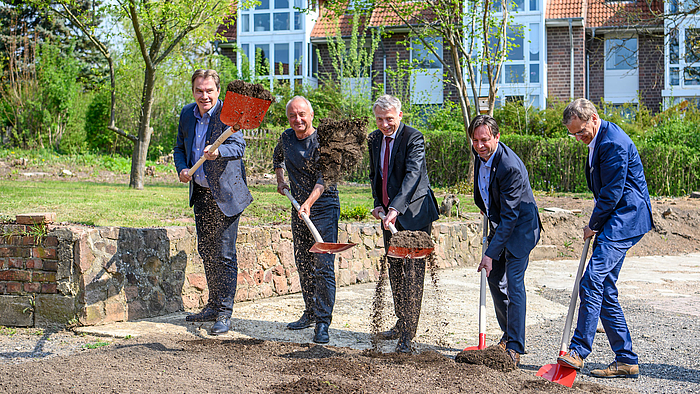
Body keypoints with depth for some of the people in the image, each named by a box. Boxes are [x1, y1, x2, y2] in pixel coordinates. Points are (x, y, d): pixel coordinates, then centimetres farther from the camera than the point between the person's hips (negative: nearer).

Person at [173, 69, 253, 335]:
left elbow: (238, 147, -29)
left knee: (224, 254, -6)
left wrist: (217, 151, -50)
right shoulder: (187, 114, 5)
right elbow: (180, 148, 15)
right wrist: (182, 168, -5)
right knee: (206, 251, 15)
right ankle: (214, 306, 27)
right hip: (201, 193, 7)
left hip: (225, 194, -7)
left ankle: (225, 313, 1)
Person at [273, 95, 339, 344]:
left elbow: (324, 178, -23)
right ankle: (310, 313, 27)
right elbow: (278, 157, 30)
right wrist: (280, 179, 15)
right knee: (303, 264, 13)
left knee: (323, 265, -11)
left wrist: (309, 203, -35)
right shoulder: (286, 138, 6)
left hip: (324, 205, -7)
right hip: (299, 206, 7)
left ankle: (323, 323, -11)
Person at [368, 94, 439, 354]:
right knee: (394, 270, 15)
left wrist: (396, 208, -37)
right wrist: (378, 203, 5)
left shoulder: (413, 138, -15)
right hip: (389, 214, 8)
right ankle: (401, 323, 29)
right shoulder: (374, 139, 8)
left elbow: (412, 175, -26)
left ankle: (408, 335, -7)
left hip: (414, 213, -7)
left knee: (413, 272, -8)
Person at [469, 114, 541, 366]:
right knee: (495, 279, 12)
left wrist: (491, 254, -31)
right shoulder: (480, 152, -6)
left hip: (520, 228, -9)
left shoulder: (510, 167, -31)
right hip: (498, 224, 9)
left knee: (514, 283, -14)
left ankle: (515, 347, -11)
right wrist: (483, 205, 23)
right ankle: (509, 333, 29)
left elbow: (509, 217, -30)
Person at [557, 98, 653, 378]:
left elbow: (612, 193, -18)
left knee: (592, 281, -19)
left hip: (626, 219, -11)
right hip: (613, 222, 11)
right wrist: (595, 225, 13)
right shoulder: (598, 140, 15)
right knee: (605, 290, 7)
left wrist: (593, 226, -6)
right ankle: (626, 361, 11)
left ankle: (578, 350, -16)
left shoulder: (614, 144, -18)